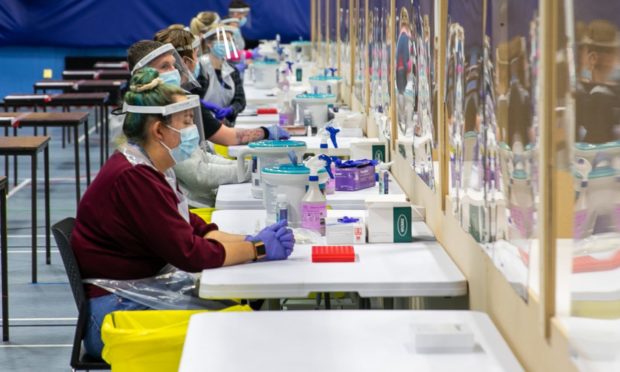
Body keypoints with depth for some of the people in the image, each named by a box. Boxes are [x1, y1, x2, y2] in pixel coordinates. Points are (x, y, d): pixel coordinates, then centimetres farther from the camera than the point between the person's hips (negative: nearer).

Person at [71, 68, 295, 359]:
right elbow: (190, 253, -22)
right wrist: (258, 250, -13)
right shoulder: (133, 178, -22)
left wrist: (249, 241, -7)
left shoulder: (151, 170, 9)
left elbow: (195, 229, 9)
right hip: (114, 310, -9)